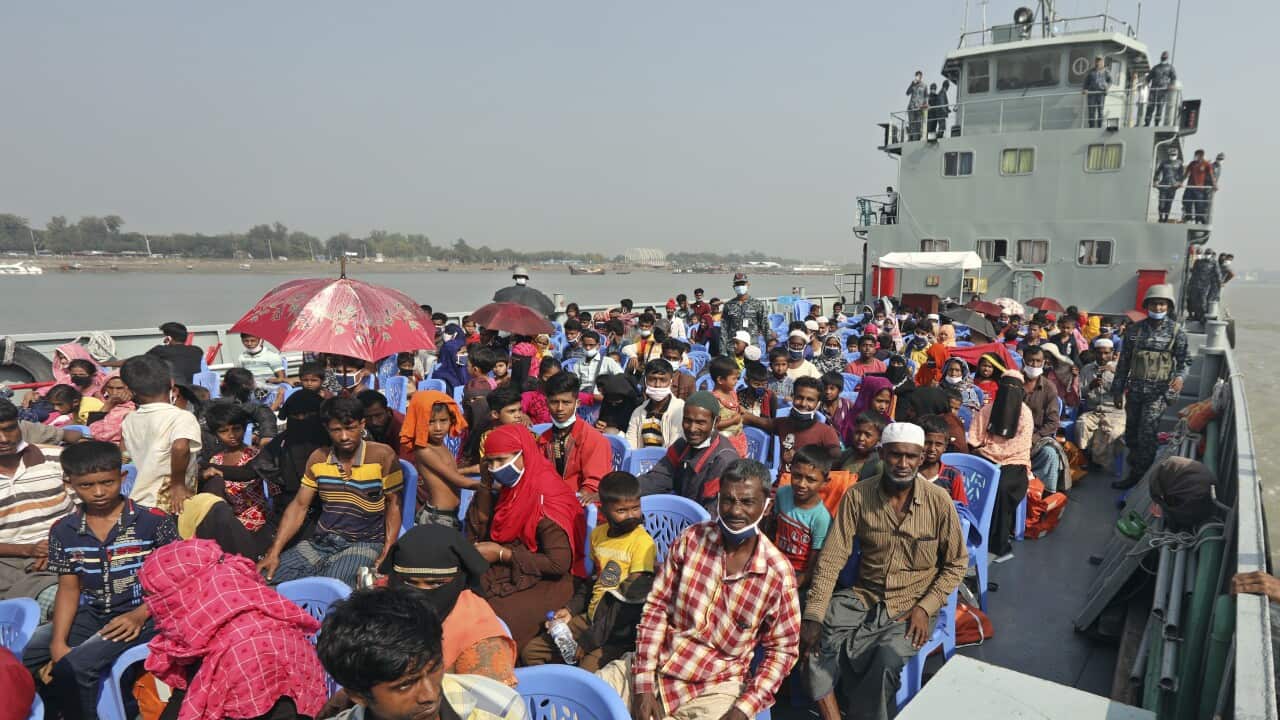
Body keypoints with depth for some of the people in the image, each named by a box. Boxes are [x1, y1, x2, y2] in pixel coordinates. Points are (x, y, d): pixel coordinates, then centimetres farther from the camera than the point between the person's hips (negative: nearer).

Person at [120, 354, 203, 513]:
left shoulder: (129, 421, 7)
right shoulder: (182, 417, -16)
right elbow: (180, 447, -34)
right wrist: (178, 483, -21)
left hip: (137, 503, 7)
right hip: (170, 507, -7)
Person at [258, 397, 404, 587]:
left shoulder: (382, 456, -6)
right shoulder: (317, 458, 7)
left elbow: (393, 505, -1)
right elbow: (299, 506, 10)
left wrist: (387, 552, -13)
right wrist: (274, 553, 0)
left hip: (364, 544, -5)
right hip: (320, 542, 5)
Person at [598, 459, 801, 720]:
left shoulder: (778, 573, -10)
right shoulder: (690, 539, -5)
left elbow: (782, 650, -2)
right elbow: (656, 608, -2)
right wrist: (644, 685, -9)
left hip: (715, 687, -1)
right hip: (657, 665, 2)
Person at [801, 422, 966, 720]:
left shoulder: (939, 501, -10)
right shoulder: (857, 495, -8)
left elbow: (956, 563, 2)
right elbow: (832, 558, -10)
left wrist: (925, 607, -12)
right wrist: (813, 616, -21)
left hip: (913, 605, -2)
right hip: (864, 596, 2)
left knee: (887, 659, -30)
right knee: (812, 637, -22)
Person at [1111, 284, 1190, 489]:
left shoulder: (1176, 331, 0)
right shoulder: (1135, 329, 7)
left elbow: (1185, 360, 3)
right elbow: (1123, 361, 11)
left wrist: (1180, 376, -20)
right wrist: (1117, 390, 10)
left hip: (1159, 390, -4)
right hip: (1135, 389, 4)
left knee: (1147, 434, -12)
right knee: (1131, 434, 12)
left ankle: (1141, 477, -4)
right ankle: (1134, 474, 27)